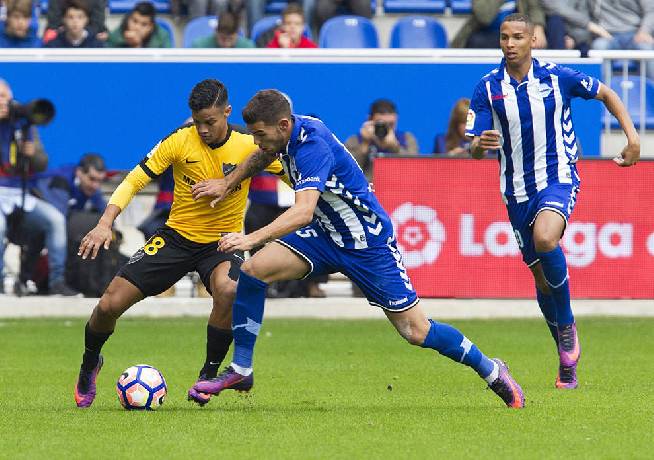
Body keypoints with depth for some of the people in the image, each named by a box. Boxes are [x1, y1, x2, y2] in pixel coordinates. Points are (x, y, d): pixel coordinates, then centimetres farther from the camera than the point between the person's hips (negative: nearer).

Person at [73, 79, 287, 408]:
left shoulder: (249, 147, -10)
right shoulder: (180, 142, -10)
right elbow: (134, 181, -8)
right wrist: (105, 223, -20)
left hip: (222, 243, -1)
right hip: (176, 236, 1)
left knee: (227, 289, -37)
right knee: (109, 304, -7)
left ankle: (209, 374, -15)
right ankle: (89, 365, 27)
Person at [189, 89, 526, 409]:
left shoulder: (312, 147, -31)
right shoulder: (289, 133, -5)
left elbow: (303, 211, -45)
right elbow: (264, 155, 23)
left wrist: (253, 238, -52)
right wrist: (227, 184, 23)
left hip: (369, 245, -8)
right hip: (325, 236, 8)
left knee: (417, 332, -4)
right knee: (254, 269, -12)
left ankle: (491, 370, 19)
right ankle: (240, 371, -5)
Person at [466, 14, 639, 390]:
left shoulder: (557, 77, -5)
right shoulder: (488, 89, -2)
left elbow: (606, 94, 11)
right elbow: (475, 148, -4)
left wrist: (633, 138, 3)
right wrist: (481, 144, -28)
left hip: (560, 179, -3)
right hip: (518, 190, 3)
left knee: (545, 238, -32)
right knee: (542, 277, 7)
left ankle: (568, 325, -13)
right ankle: (568, 360, 23)